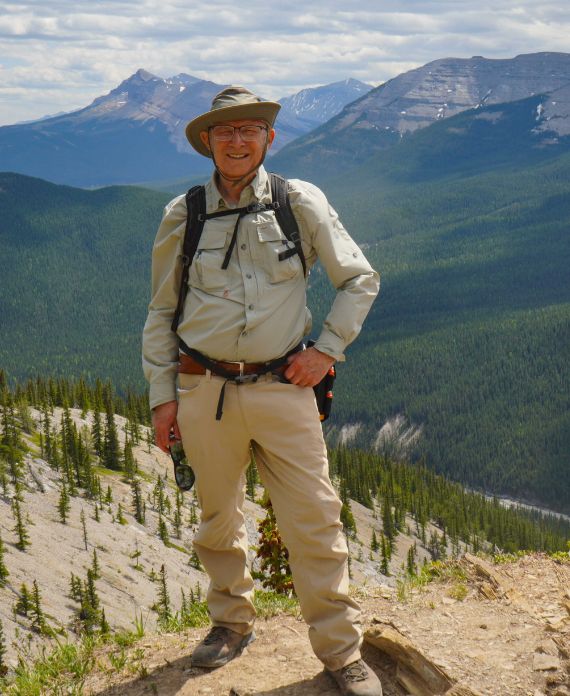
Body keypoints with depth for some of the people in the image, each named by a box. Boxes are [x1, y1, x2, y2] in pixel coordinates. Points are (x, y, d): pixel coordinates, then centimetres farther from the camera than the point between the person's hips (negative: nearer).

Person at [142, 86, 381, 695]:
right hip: (204, 389, 2)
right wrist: (161, 394, 7)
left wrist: (328, 349, 0)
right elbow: (161, 313, 12)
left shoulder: (300, 203, 1)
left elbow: (360, 280, 10)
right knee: (218, 518, 14)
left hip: (282, 388, -1)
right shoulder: (182, 216, 4)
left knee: (314, 520, -2)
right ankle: (231, 623, 35)